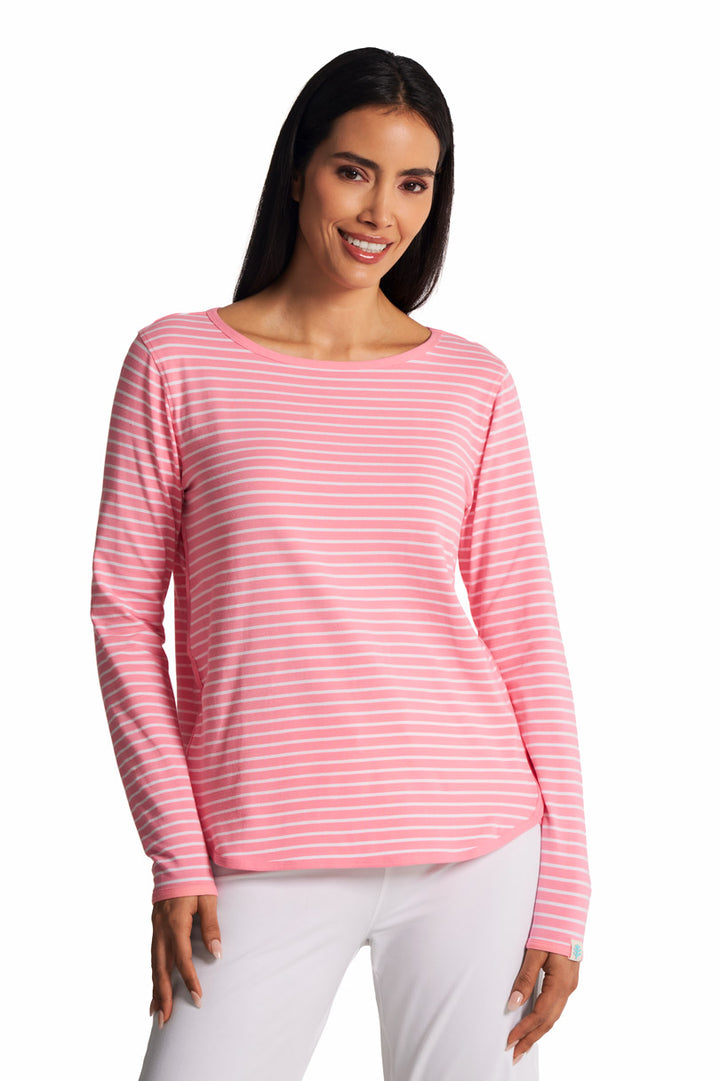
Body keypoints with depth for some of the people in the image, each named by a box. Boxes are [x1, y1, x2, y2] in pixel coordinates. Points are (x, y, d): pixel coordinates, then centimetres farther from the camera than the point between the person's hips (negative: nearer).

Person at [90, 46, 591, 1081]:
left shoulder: (472, 385, 6)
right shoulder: (177, 361, 2)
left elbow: (525, 636, 5)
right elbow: (126, 610, 2)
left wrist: (562, 893, 1)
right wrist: (177, 856, -4)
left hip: (475, 854, 1)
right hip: (265, 867, -1)